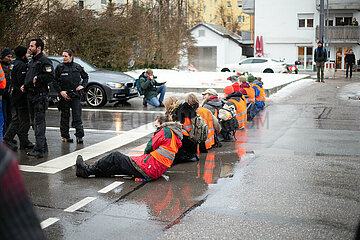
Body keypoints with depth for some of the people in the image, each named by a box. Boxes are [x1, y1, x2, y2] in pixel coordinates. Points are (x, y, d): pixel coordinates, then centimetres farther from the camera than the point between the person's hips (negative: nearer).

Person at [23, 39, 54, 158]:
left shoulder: (44, 61, -9)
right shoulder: (32, 61, 21)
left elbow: (50, 77, -20)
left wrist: (37, 79, -15)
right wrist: (25, 85, 14)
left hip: (40, 95, -10)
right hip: (31, 95, 10)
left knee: (39, 122, -10)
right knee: (36, 122, 13)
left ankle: (39, 150, -10)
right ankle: (43, 146, 22)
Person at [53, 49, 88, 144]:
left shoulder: (78, 67, 5)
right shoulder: (60, 67, 1)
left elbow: (86, 77, 19)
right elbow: (55, 81, 2)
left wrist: (82, 85, 4)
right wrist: (60, 91, -10)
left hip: (76, 94, 1)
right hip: (64, 95, 0)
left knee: (77, 116, -5)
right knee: (65, 116, 6)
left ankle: (79, 136, -3)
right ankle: (65, 136, 15)